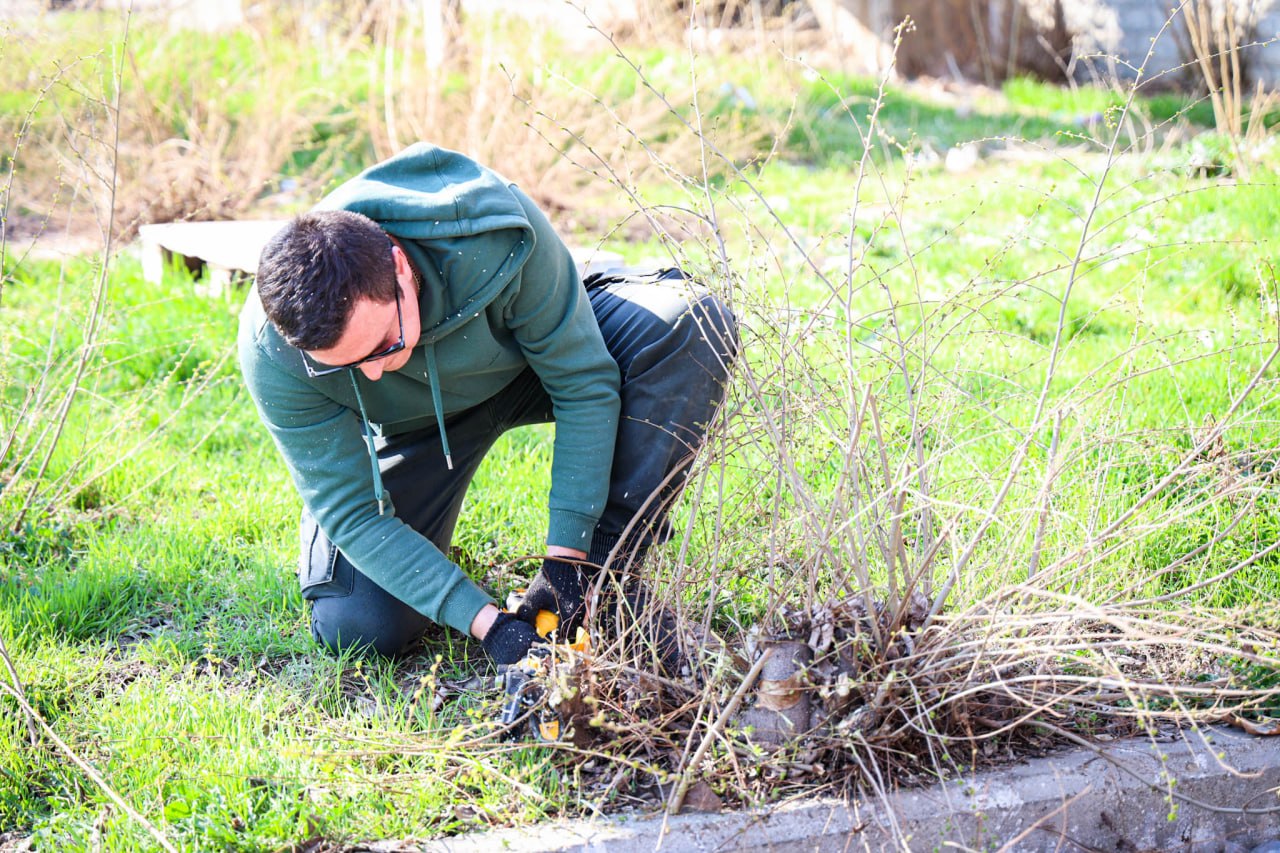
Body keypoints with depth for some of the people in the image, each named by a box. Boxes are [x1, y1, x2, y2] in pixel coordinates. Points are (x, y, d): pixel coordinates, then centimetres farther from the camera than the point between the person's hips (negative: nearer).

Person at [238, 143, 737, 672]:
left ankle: (610, 565, -18)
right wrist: (485, 623, -34)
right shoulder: (271, 350, -34)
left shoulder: (497, 236, -39)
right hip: (413, 424, 0)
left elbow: (584, 384, -25)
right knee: (357, 629, -17)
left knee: (693, 325, -30)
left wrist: (565, 558, -27)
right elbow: (349, 513, -26)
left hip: (538, 345, 0)